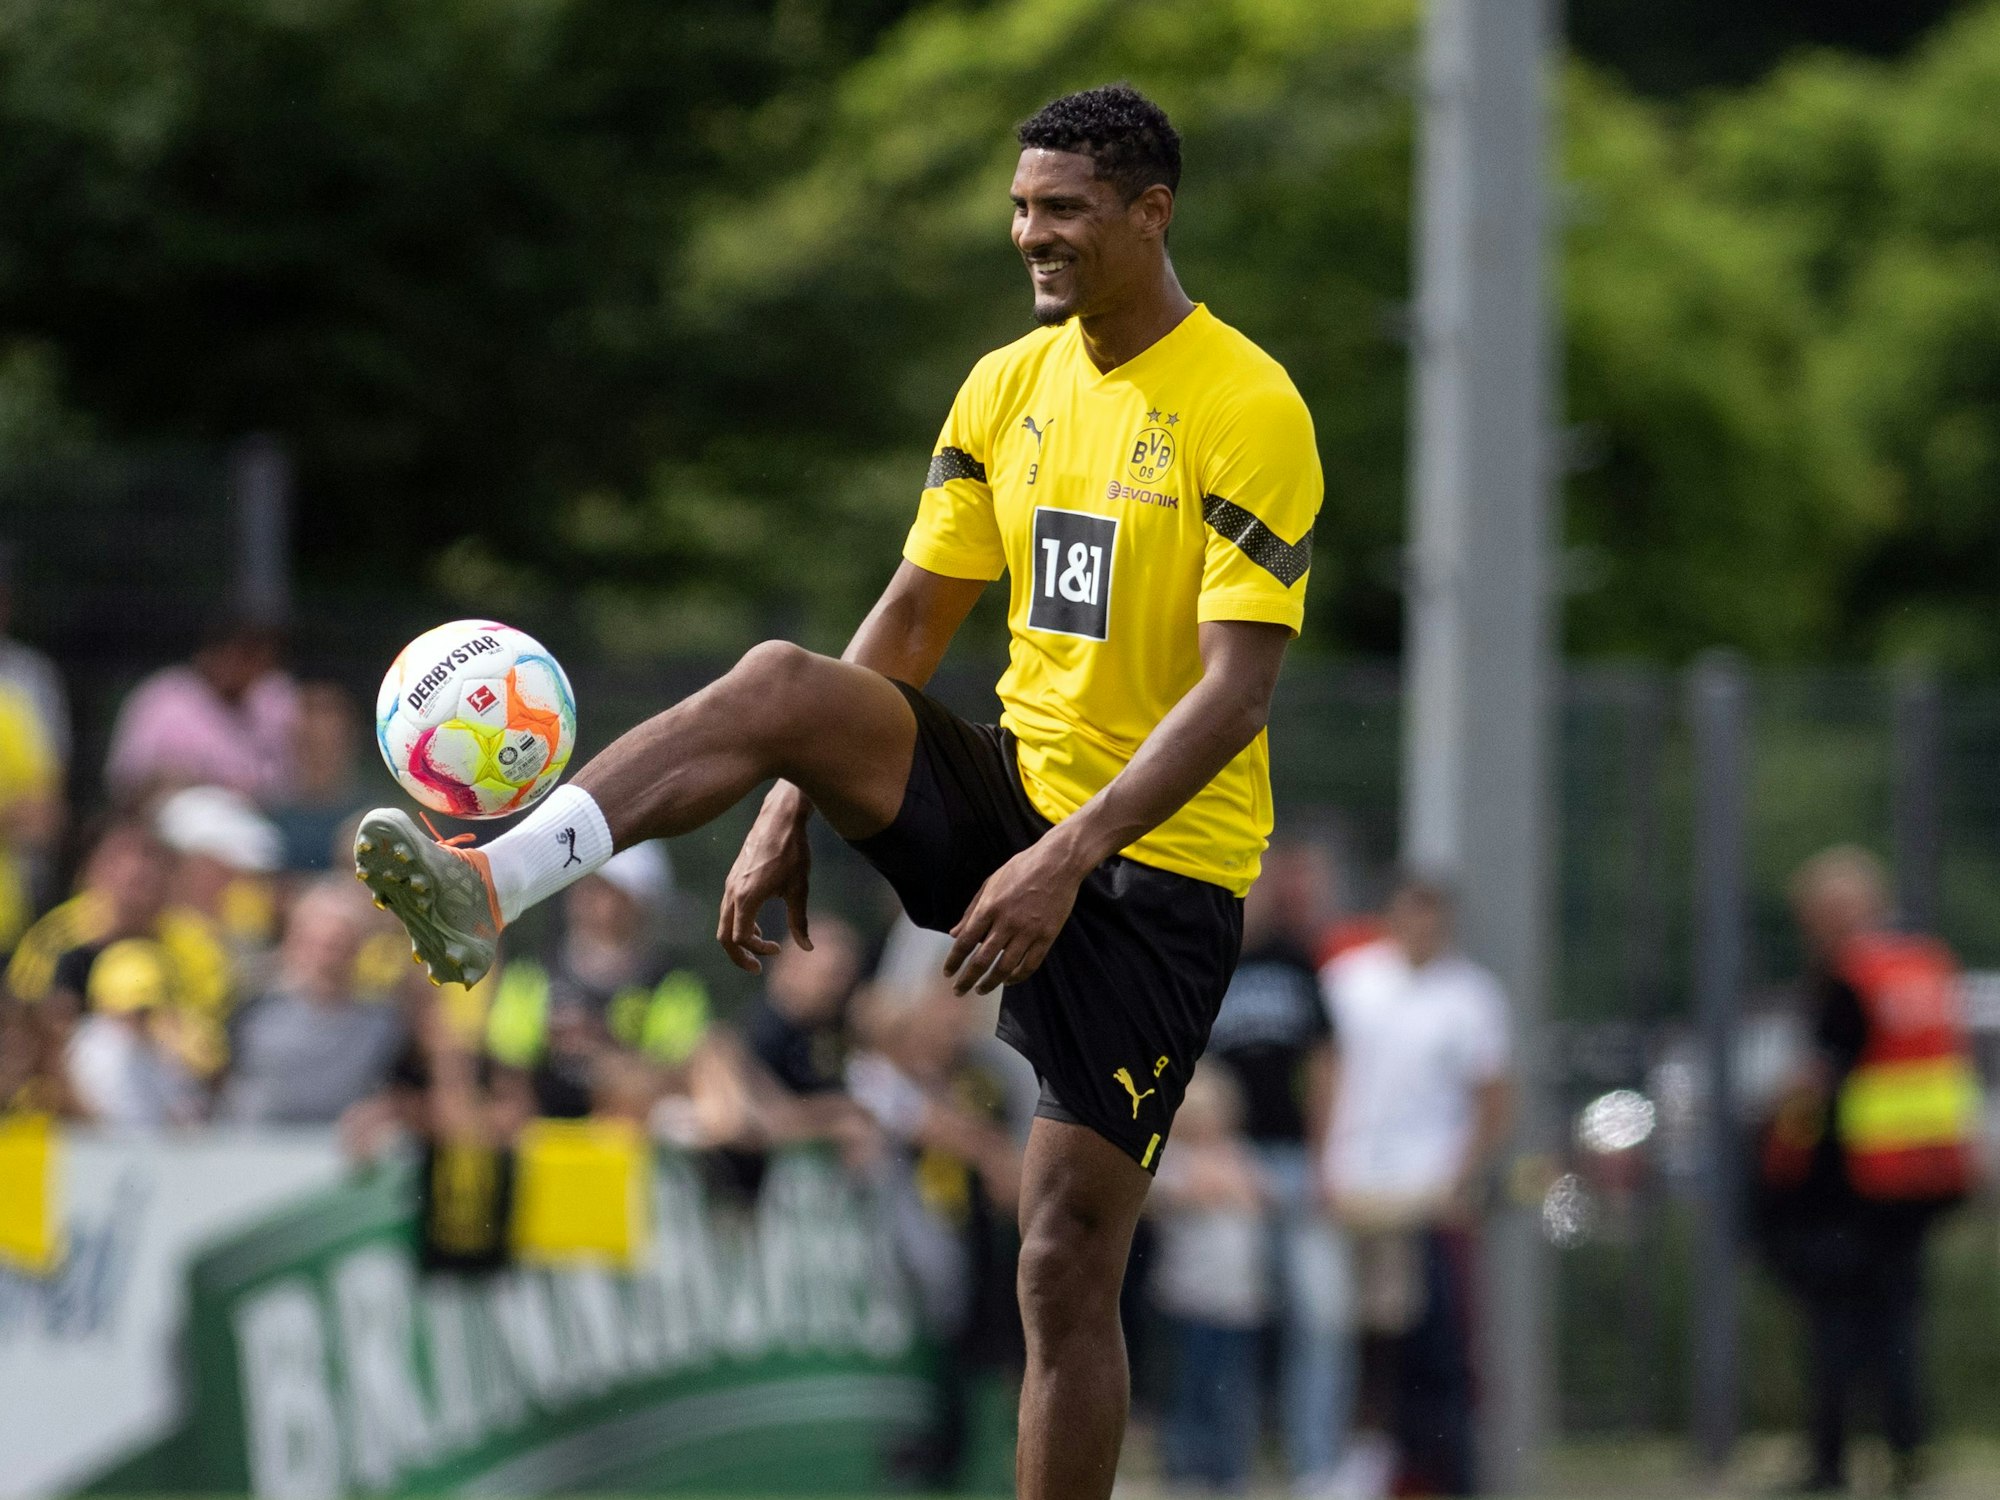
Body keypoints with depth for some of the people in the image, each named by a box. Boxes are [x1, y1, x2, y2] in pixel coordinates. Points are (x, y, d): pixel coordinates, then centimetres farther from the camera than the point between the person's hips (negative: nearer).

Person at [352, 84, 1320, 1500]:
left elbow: (1238, 691, -19)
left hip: (1155, 857, -5)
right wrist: (791, 812, 1)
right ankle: (485, 888, -39)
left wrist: (1069, 856, -27)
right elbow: (914, 618, 12)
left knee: (1069, 1272, -7)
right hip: (1012, 787, 5)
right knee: (779, 682, -23)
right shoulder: (1006, 386, 8)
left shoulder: (1249, 408, -13)